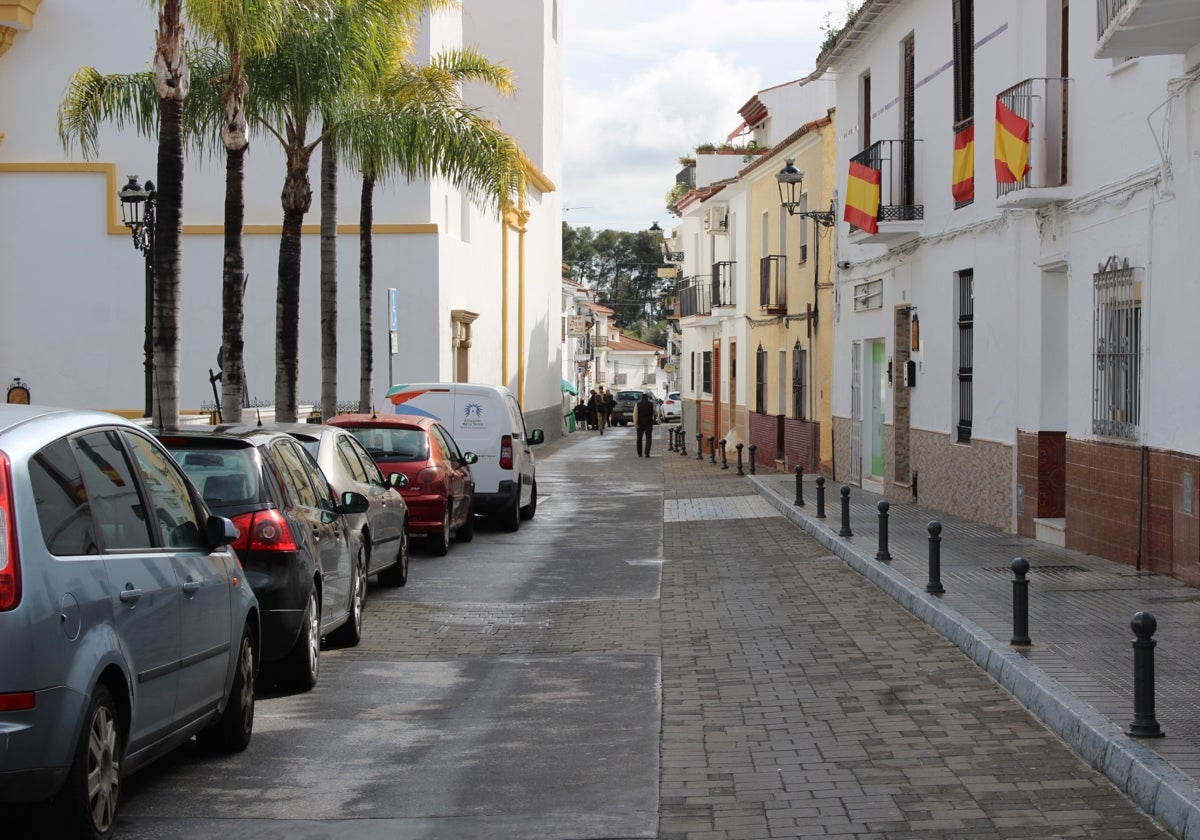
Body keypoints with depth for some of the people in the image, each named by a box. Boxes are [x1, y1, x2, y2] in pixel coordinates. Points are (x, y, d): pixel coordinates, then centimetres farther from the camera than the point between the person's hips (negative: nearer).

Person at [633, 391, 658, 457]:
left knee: (639, 438, 13)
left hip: (640, 424, 1)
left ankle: (639, 453, 18)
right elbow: (655, 414, 3)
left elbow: (635, 414, -12)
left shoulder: (637, 404, -3)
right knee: (648, 438, -2)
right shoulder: (651, 404, -1)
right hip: (649, 423, -1)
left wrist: (635, 422, -14)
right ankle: (647, 453, -13)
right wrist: (654, 420, 22)